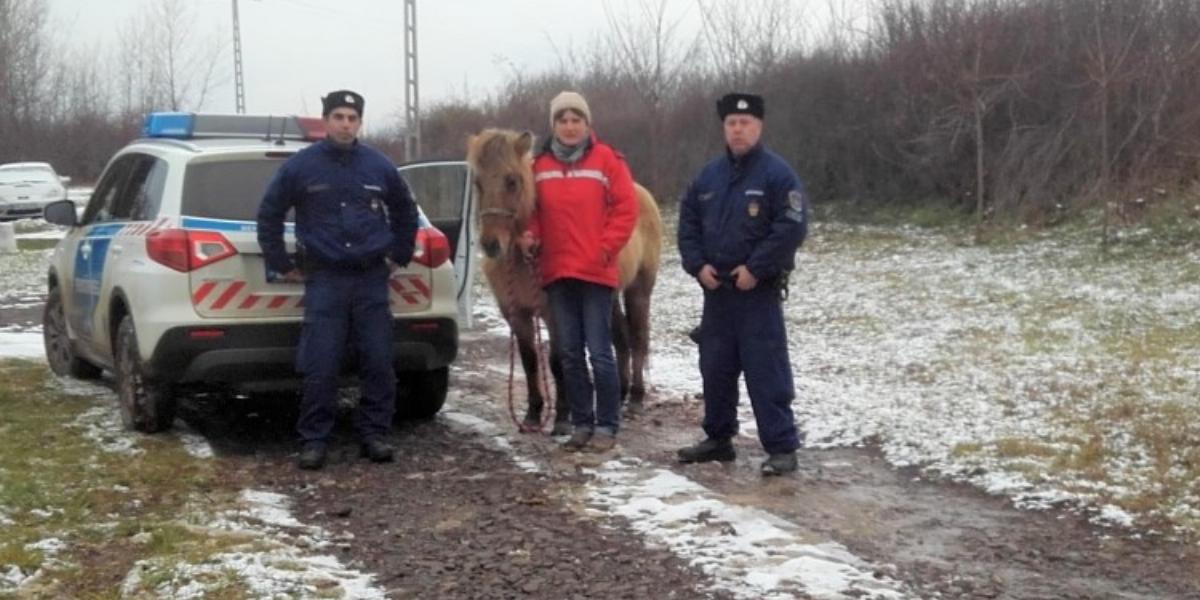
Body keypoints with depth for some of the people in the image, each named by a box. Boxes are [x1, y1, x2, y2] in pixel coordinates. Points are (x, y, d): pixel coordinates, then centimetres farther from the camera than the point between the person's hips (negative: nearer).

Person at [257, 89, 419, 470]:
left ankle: (374, 434, 12)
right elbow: (268, 216, 9)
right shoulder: (300, 166, 1)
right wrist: (283, 265, 7)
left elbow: (405, 211, 22)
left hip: (372, 279, 2)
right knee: (320, 368, -5)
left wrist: (398, 256, 18)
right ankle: (314, 440, 4)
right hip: (324, 279, -2)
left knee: (378, 363, 2)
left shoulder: (379, 166, 7)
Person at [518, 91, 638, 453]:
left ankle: (606, 426, 7)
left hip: (596, 271, -4)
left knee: (599, 352, -3)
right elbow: (532, 209, 13)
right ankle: (582, 424, 19)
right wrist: (530, 235, -6)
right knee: (569, 354, 9)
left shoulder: (607, 160, -3)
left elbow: (626, 209, -4)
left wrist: (607, 247, -11)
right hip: (556, 272, 4)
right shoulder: (540, 165, 6)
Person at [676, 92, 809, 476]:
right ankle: (719, 439, 26)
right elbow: (688, 222, 13)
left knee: (766, 371, -7)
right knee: (715, 368, 13)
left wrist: (755, 269, -18)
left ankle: (781, 448, -2)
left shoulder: (777, 174, -8)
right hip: (715, 289, 6)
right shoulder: (709, 175, 10)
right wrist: (698, 265, -3)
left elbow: (792, 228, -16)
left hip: (759, 290, -6)